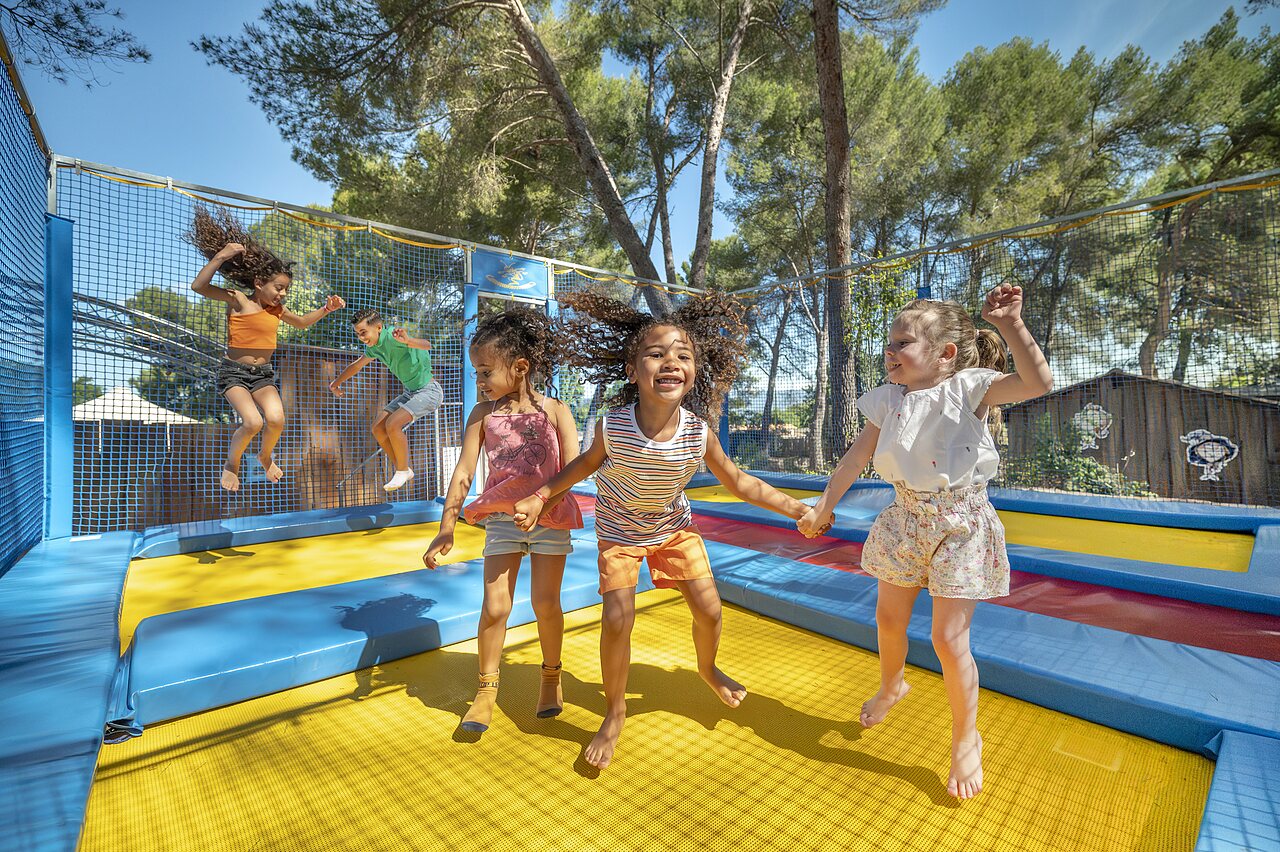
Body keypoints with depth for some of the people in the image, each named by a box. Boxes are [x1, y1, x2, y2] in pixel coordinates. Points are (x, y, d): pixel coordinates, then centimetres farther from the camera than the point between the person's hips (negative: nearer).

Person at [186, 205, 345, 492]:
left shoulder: (277, 309, 6)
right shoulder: (237, 299, -9)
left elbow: (302, 322, 24)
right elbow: (199, 286, -22)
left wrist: (325, 309, 10)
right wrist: (220, 256, -28)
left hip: (263, 374, 4)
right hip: (234, 371, -4)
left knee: (276, 419, -20)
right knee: (253, 422, -23)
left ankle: (266, 455, 12)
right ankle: (231, 463, 6)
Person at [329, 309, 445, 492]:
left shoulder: (393, 337, -23)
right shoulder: (374, 347, 3)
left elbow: (426, 345, -41)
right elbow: (357, 365, 23)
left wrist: (407, 340, -63)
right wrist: (336, 383, 37)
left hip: (429, 391, -9)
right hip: (410, 392, 9)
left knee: (392, 424, -24)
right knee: (377, 428, 2)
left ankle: (403, 471, -4)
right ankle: (401, 470, 15)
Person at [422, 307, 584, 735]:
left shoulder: (555, 410, -9)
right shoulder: (483, 414, -1)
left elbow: (573, 469, -15)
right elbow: (463, 473, -2)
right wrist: (445, 530, -5)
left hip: (550, 519, -2)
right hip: (501, 520, 2)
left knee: (546, 602, 6)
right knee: (495, 605, 1)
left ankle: (551, 677, 31)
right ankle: (487, 689, 21)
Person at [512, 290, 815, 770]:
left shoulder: (699, 433, -26)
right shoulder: (612, 427, -30)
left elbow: (739, 483, -10)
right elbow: (588, 462, -7)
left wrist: (799, 509, -9)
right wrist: (540, 497, -6)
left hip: (674, 525, 2)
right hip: (620, 529, -2)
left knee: (709, 609, 4)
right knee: (618, 619, -9)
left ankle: (708, 670, 42)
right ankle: (615, 713, 19)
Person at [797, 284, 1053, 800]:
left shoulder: (969, 387, -13)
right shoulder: (889, 399, -2)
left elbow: (1038, 383, -29)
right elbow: (857, 457, 2)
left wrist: (1010, 326, -37)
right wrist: (823, 506, 4)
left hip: (959, 524, -4)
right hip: (905, 520, 5)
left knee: (949, 638, -2)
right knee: (888, 619, 17)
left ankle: (966, 738, 26)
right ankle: (892, 686, 49)